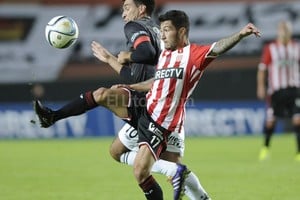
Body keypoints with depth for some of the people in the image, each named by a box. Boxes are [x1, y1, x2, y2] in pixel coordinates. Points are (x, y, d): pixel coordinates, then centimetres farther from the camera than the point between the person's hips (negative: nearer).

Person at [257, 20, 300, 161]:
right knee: (270, 120, 1)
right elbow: (262, 68, 1)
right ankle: (265, 148, 24)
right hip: (275, 90, -2)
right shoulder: (270, 48, 0)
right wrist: (261, 87, -5)